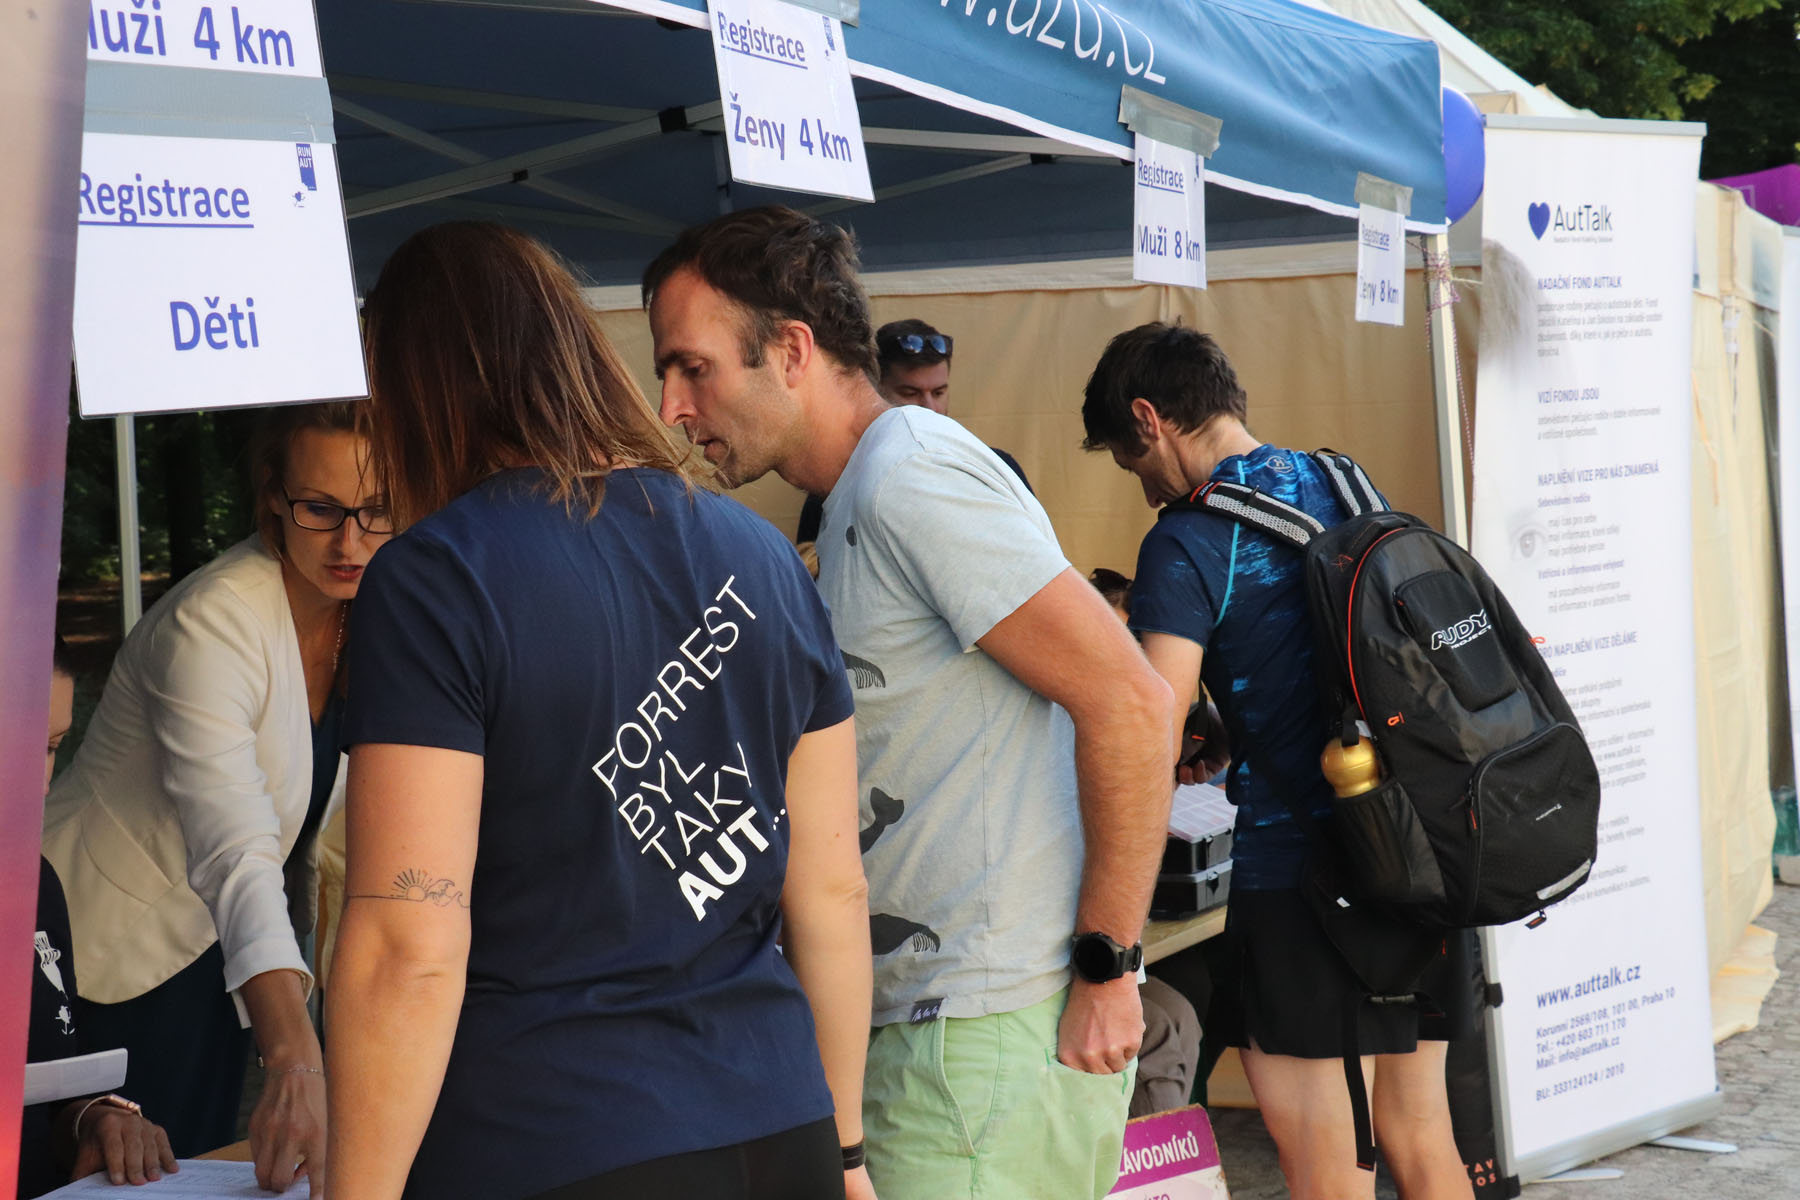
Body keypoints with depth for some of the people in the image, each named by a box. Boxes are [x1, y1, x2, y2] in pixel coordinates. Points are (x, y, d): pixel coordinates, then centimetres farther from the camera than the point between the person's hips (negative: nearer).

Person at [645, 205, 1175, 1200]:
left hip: (993, 1032, -9)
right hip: (916, 1024, 9)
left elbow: (1129, 703, -19)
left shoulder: (911, 475, -12)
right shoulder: (854, 508, 19)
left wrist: (1105, 968, -18)